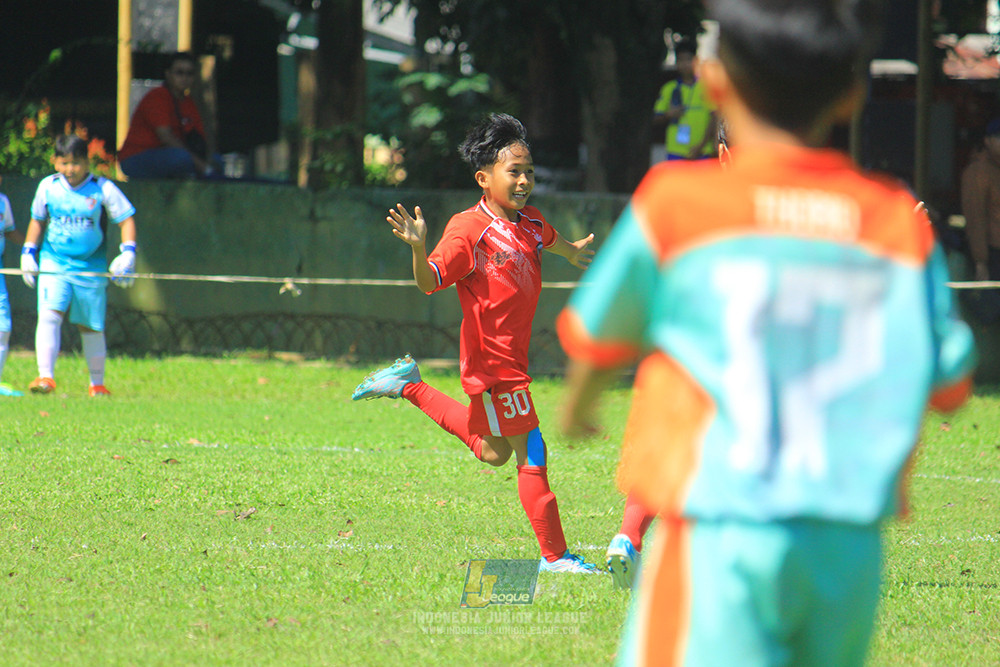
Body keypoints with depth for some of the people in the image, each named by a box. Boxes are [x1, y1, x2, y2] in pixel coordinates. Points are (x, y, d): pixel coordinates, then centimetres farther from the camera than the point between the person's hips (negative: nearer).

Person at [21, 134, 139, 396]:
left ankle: (97, 384, 25)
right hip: (53, 264, 1)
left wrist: (127, 253, -12)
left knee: (91, 326, 8)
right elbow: (37, 220, 18)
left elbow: (126, 219, 0)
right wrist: (28, 252, 9)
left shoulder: (103, 189, -6)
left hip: (92, 268, -1)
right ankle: (45, 376, -24)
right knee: (49, 315, -21)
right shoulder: (47, 187, 2)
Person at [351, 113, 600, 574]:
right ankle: (554, 556, 1)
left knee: (493, 453, 24)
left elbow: (548, 241, 32)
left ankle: (410, 388, 33)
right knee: (530, 452, -6)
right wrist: (418, 248, -45)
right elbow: (430, 281, -25)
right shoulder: (469, 230, -18)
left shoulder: (530, 224, 7)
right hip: (492, 360, -9)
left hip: (511, 358, 9)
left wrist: (572, 252, 53)